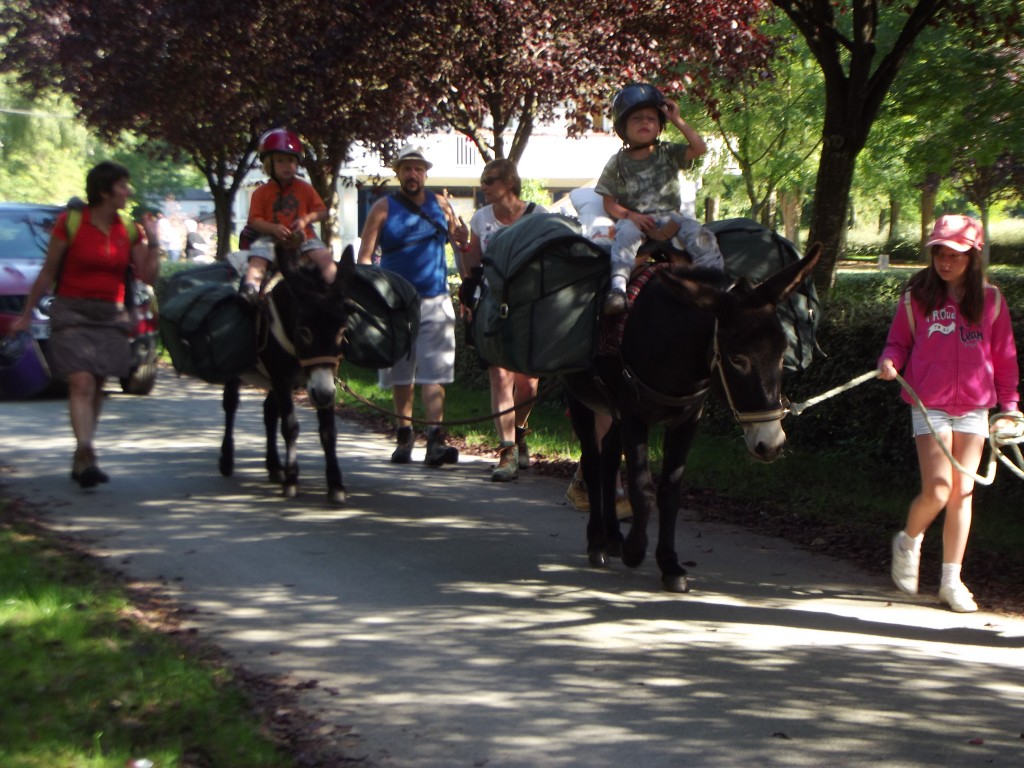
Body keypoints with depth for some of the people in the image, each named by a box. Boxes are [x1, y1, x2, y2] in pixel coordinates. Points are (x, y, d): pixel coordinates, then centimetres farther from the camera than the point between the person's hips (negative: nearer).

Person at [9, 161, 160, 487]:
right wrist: (27, 313, 4)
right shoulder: (70, 223, -5)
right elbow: (48, 273, 1)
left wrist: (153, 241, -7)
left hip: (111, 316, 4)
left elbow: (147, 276, 5)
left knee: (96, 387, 7)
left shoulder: (129, 229, 7)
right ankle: (86, 455, -28)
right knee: (82, 383, -17)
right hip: (72, 313, -4)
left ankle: (81, 459, 17)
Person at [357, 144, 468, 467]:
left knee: (433, 373, -10)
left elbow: (457, 238, 23)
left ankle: (436, 439, -16)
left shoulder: (440, 205, 8)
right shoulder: (383, 209, 2)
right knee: (400, 374, 8)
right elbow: (365, 256, -2)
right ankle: (405, 434, 21)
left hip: (435, 301, 0)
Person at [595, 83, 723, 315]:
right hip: (634, 218, -2)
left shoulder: (668, 153, 11)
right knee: (626, 233, -37)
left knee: (699, 235, -25)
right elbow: (609, 202, 4)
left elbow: (699, 148, -4)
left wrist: (677, 120, -3)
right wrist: (630, 215, -16)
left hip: (669, 215, 2)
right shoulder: (618, 163, 7)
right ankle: (618, 287, -54)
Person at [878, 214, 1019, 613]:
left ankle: (951, 580, 16)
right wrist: (890, 360, -17)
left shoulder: (990, 299, 2)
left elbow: (1004, 356, 7)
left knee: (962, 494, 5)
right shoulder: (918, 296, -2)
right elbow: (899, 340, 6)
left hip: (974, 408, 2)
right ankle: (908, 542, 22)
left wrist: (1008, 408, 6)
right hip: (930, 405, -2)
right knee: (937, 492, -10)